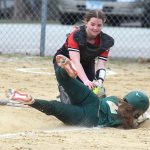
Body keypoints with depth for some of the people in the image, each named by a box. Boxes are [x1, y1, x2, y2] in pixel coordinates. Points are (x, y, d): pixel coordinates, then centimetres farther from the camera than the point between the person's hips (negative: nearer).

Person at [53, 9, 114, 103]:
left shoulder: (106, 41, -22)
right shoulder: (75, 36, -34)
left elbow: (101, 65, -27)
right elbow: (76, 62, -44)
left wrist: (99, 81, -49)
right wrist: (86, 81, -60)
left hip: (87, 65, 4)